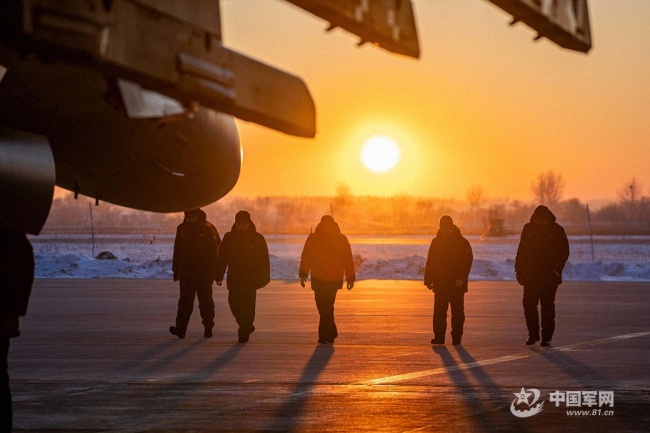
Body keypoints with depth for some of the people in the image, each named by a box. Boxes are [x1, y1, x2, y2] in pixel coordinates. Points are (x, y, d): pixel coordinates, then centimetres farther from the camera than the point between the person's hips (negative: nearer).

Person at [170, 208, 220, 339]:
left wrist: (213, 270, -11)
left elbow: (215, 250, -6)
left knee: (205, 301, 5)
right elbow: (177, 250, 14)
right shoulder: (182, 229, 8)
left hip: (204, 273, -3)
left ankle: (208, 328, 17)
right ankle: (180, 329, -15)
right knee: (185, 300, -7)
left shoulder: (208, 229, -4)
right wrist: (176, 270, 11)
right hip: (186, 272, 3)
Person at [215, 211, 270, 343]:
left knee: (247, 306, -9)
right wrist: (218, 275, 1)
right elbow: (222, 258, 7)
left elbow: (264, 260, 0)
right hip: (234, 280, 3)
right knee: (234, 304, 4)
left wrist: (263, 278, -6)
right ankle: (247, 327, 26)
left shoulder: (257, 238, 0)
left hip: (250, 279, -3)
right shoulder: (229, 238, 6)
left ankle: (244, 332, -4)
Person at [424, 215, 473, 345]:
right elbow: (430, 262, 11)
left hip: (457, 284, -2)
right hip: (440, 283, 3)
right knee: (439, 312, -1)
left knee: (457, 312, 0)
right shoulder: (436, 242, 9)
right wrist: (428, 280, 4)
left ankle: (456, 337, 5)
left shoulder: (462, 242, -1)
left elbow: (468, 260, -7)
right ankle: (439, 337, 2)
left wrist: (461, 278, -18)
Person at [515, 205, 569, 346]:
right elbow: (521, 250, 10)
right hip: (530, 275, 2)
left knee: (547, 306, -1)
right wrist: (519, 270, 2)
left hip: (549, 275, -2)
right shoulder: (528, 229, 6)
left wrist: (557, 269, -12)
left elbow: (564, 252, 0)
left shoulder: (557, 230, -1)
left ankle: (547, 337, 4)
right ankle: (533, 334, 11)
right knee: (529, 304, -1)